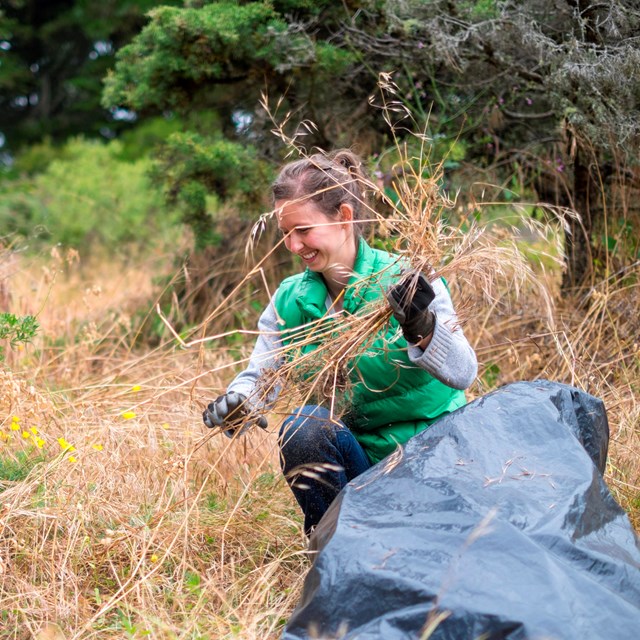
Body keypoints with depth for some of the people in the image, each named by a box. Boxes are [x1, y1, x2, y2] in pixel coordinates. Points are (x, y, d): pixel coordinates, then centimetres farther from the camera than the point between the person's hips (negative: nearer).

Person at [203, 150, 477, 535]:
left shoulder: (407, 283, -13)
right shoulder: (289, 301, 1)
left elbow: (465, 373, -23)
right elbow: (259, 378, -2)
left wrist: (423, 329, -43)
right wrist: (234, 406, -26)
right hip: (357, 457, 3)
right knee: (303, 428, -28)